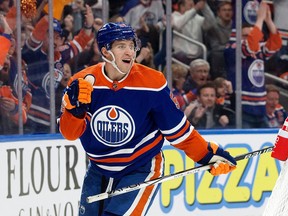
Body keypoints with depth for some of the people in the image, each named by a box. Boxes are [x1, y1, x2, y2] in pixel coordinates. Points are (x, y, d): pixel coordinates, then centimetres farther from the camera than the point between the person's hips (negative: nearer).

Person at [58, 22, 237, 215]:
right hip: (99, 171, 4)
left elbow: (177, 128, -7)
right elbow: (70, 132, -16)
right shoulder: (82, 83, -13)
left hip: (142, 170, -4)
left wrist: (208, 154, -8)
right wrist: (75, 108, -35)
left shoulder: (151, 82, -17)